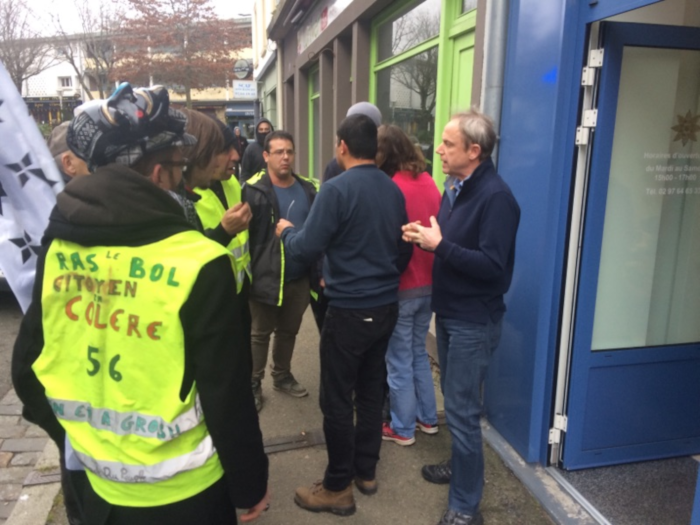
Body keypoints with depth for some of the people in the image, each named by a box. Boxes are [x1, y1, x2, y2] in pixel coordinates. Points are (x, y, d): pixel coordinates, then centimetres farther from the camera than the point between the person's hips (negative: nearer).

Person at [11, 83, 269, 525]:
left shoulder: (56, 250, -8)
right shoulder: (198, 265, -24)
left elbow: (27, 369, 2)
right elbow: (227, 394, -19)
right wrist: (250, 484, -3)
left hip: (97, 483, 4)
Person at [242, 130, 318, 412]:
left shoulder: (308, 188, 5)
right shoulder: (254, 190, -11)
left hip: (300, 277, 5)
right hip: (266, 277, -5)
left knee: (289, 331, 19)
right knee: (260, 333, 10)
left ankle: (282, 376, 38)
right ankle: (253, 384, 25)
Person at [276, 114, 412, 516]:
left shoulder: (337, 189, -16)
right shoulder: (394, 190, 6)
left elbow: (307, 249, -16)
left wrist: (287, 231, 5)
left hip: (350, 310, -7)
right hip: (386, 306, 7)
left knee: (338, 399, 5)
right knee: (372, 390, 18)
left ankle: (339, 487, 18)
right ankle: (366, 470, 32)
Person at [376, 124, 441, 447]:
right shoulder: (428, 182, 3)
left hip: (401, 286, -7)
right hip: (429, 282, 7)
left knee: (399, 360, 7)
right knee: (419, 353, 21)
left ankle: (403, 428, 20)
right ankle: (427, 418, 32)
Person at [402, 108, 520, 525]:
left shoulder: (495, 196, -20)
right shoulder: (456, 187, 8)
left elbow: (492, 265, -26)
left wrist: (439, 245, -25)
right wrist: (424, 237, -5)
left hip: (474, 321, -9)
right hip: (450, 313, 9)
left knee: (462, 409, -1)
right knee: (455, 399, 21)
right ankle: (461, 467, 42)